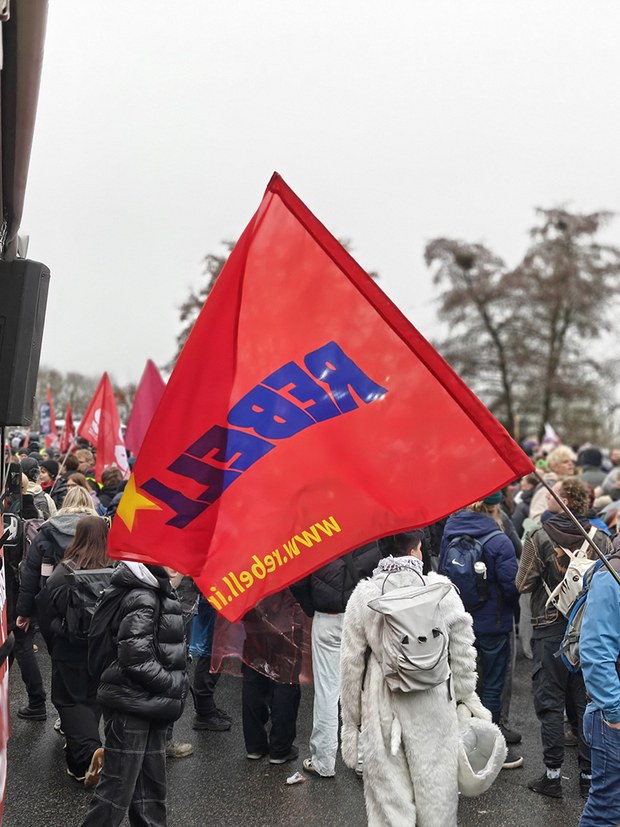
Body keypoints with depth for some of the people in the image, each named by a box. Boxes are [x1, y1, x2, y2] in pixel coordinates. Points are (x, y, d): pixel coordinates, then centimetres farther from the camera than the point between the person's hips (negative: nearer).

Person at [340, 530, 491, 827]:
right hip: (434, 705, 0)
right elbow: (463, 652, 2)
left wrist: (350, 721, 8)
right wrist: (467, 694, 17)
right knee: (436, 788, 15)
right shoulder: (442, 589, -6)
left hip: (382, 708, 0)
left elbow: (351, 665, -1)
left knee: (388, 794, 10)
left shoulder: (362, 596, -5)